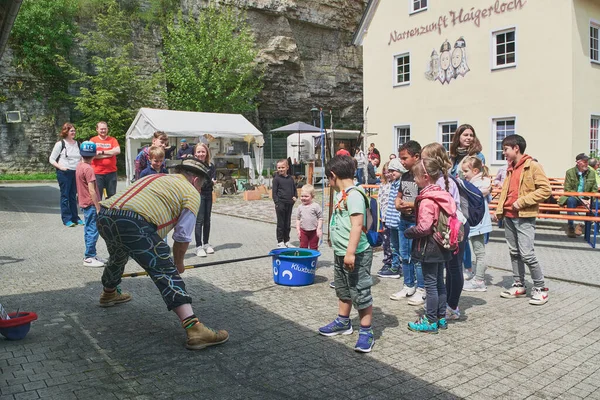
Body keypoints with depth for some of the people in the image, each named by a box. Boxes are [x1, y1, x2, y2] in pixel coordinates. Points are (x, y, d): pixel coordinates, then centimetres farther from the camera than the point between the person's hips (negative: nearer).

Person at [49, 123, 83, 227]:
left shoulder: (77, 144, 12)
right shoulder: (60, 144, -3)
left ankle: (75, 217, 16)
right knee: (65, 196, -1)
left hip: (76, 172, 5)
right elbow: (51, 159, -2)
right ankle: (66, 219, 3)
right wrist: (60, 167, -16)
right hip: (64, 173, -4)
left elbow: (82, 158, 22)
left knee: (73, 195, 10)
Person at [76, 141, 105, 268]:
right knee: (93, 231, -3)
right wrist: (98, 208, -18)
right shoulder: (88, 169, -18)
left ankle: (92, 255, 24)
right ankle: (89, 258, 1)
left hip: (84, 203, 9)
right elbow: (92, 191, -21)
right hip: (91, 204, -9)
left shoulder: (79, 166, 9)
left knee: (89, 230, 15)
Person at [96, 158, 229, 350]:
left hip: (104, 216, 8)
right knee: (167, 274, -5)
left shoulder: (156, 178, 31)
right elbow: (183, 237, 7)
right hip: (134, 224, -8)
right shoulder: (192, 193, 11)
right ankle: (194, 329, -13)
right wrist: (178, 262, 25)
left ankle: (108, 294, 62)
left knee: (118, 256, 36)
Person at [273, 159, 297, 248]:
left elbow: (294, 189, 19)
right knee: (281, 224, 2)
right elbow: (274, 192, -7)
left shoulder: (290, 178, 9)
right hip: (281, 204, -5)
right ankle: (280, 242, 12)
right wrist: (277, 203, -13)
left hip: (289, 204, 5)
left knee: (288, 224, 13)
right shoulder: (276, 179, -5)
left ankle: (287, 241, 24)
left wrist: (295, 196, 0)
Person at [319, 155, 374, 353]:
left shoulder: (353, 194, -19)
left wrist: (351, 252, -29)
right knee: (343, 290, 23)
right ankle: (343, 322, 39)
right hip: (341, 253, 10)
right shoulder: (341, 195, 11)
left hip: (355, 254, -10)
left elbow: (357, 225, -27)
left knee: (360, 293, 1)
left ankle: (366, 332, 13)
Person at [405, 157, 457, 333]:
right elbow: (451, 216, 12)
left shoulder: (427, 200, -21)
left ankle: (431, 321, 11)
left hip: (429, 247, -9)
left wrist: (409, 232, -10)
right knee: (439, 282, 16)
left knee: (430, 284, 1)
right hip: (441, 247, 9)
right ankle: (441, 318, 27)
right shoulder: (443, 195, 6)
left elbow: (424, 227, -27)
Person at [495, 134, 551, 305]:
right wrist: (499, 210, 11)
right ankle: (519, 286, 21)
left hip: (524, 217, -7)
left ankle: (540, 288, 6)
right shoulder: (510, 169, 15)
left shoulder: (532, 166, -8)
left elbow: (545, 189, -14)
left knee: (527, 254, -9)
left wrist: (522, 201, -18)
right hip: (508, 217, 8)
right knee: (514, 253, 11)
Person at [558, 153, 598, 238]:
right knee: (571, 200, -36)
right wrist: (580, 199, -19)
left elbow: (594, 189, 6)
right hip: (573, 197, -4)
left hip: (586, 199, 4)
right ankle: (570, 227, -27)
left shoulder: (592, 173, 3)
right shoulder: (570, 172, -6)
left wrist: (590, 200, -14)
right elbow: (567, 190, -10)